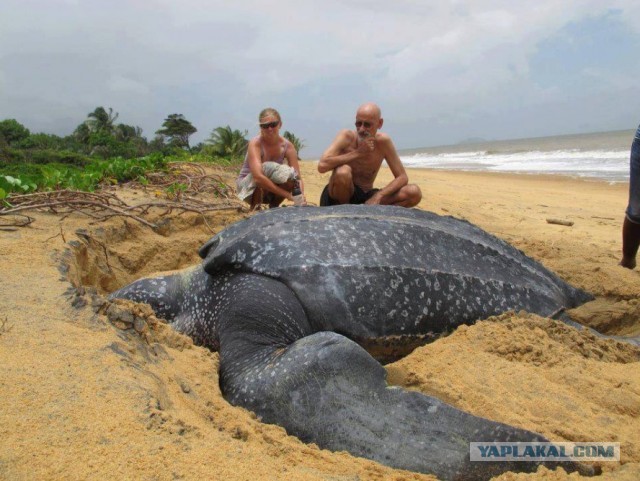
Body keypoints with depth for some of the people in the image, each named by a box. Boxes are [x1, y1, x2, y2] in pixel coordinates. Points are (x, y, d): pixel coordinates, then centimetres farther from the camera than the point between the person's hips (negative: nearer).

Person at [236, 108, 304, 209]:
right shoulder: (255, 143, -25)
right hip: (247, 186, -4)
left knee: (290, 176, -27)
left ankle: (273, 206, -1)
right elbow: (258, 177, -38)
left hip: (269, 193, 4)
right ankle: (255, 207, -14)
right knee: (267, 168, -33)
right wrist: (287, 194, -41)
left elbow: (297, 177, -16)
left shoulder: (287, 146, -12)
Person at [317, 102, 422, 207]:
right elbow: (322, 166, -30)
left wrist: (378, 196, -22)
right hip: (338, 199, -3)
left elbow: (402, 177, -5)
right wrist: (358, 153, -26)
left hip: (366, 198, 3)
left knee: (414, 193, -14)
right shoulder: (347, 136, -14)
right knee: (343, 171, -36)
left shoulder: (383, 141, -7)